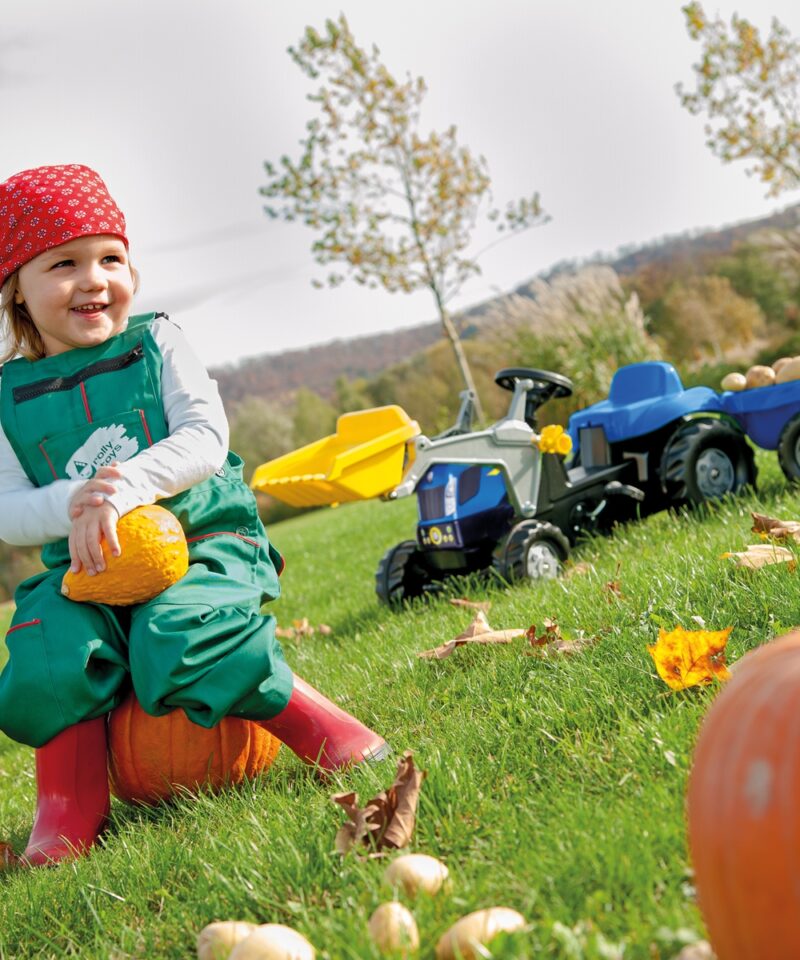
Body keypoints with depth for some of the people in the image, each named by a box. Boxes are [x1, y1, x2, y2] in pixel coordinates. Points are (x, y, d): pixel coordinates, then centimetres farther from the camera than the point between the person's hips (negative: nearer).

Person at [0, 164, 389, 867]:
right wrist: (73, 503, -19)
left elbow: (205, 439, -8)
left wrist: (125, 487, -25)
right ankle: (68, 809, -8)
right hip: (85, 569, 2)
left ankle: (327, 731, -13)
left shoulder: (156, 344, 5)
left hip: (201, 543, -2)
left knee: (181, 646, -32)